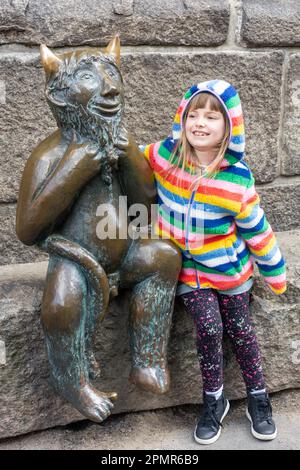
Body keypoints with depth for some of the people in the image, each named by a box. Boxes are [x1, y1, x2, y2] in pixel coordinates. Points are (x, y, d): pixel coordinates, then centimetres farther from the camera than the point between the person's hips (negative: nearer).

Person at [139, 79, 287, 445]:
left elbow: (256, 230, -8)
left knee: (239, 329, 9)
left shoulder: (238, 178, -20)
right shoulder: (164, 155, -15)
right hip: (186, 267, 1)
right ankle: (213, 400, 11)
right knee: (209, 327, -13)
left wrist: (275, 274, 0)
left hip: (228, 267, 0)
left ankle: (258, 397, 31)